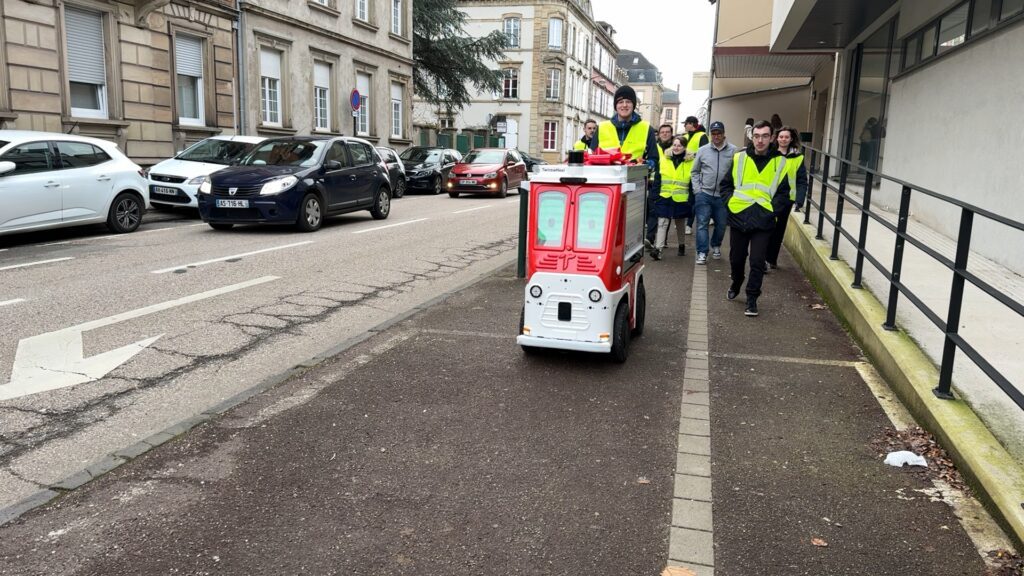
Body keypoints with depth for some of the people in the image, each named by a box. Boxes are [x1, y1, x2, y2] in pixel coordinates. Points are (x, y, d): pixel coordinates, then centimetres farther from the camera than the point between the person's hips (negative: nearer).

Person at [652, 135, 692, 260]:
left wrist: (692, 199, -1)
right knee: (662, 223, -7)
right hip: (665, 197, 1)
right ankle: (658, 249, -11)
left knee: (680, 223, 14)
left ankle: (682, 246, 32)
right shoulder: (664, 159, 3)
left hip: (681, 199, 0)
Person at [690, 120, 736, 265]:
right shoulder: (703, 150, 2)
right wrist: (697, 190, 1)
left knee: (721, 225, 13)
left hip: (723, 195, 0)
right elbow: (695, 172, 9)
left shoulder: (733, 151, -4)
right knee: (702, 224, -4)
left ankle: (716, 246, 36)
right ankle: (702, 253, 1)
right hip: (704, 194, 0)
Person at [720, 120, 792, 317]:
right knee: (736, 258, 14)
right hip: (738, 217, 2)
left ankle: (752, 299, 10)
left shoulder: (780, 162, 3)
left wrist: (771, 209, -7)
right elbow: (726, 184, 10)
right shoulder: (739, 158, 3)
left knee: (757, 262, -4)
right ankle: (736, 285, 41)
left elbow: (783, 192, 7)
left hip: (763, 221, -1)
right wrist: (731, 203, -4)